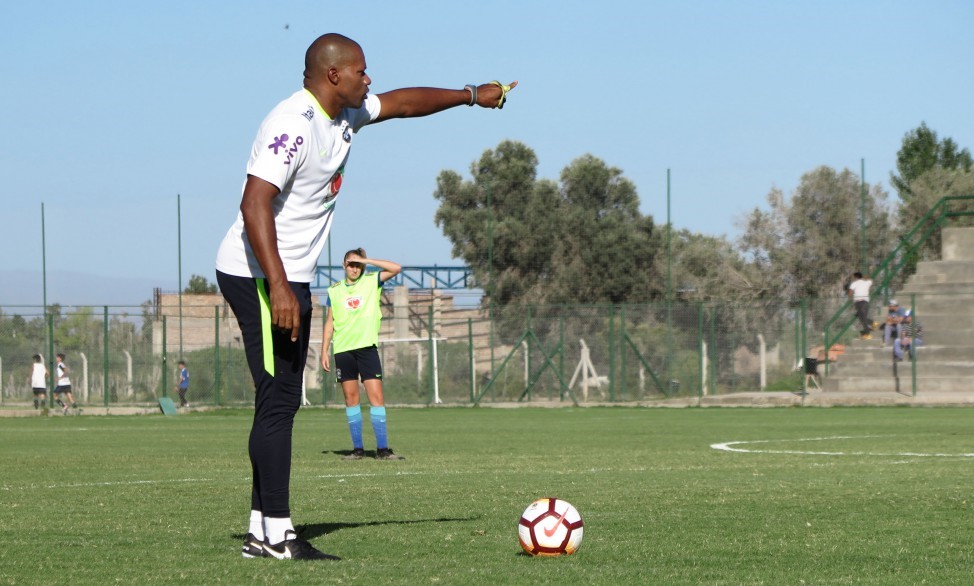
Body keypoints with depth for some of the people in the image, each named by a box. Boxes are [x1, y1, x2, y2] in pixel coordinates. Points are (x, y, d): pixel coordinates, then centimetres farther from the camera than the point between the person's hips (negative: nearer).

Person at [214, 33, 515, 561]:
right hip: (260, 277, -11)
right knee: (277, 401, -12)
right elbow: (254, 205, -27)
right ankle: (277, 534, -12)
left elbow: (401, 102, 31)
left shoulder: (347, 113, 11)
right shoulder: (293, 125, -20)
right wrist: (278, 288, -33)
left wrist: (471, 96, 35)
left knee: (282, 402, 9)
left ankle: (262, 529, 11)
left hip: (292, 278, 11)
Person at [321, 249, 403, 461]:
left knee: (376, 396, -8)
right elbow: (329, 323, 13)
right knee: (351, 399, 2)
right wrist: (324, 352, 7)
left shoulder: (371, 282, 6)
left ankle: (382, 449, -9)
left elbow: (396, 268, -6)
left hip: (367, 347, -1)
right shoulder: (334, 290, 10)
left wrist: (366, 260, -7)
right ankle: (358, 449, 6)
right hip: (343, 349, 2)